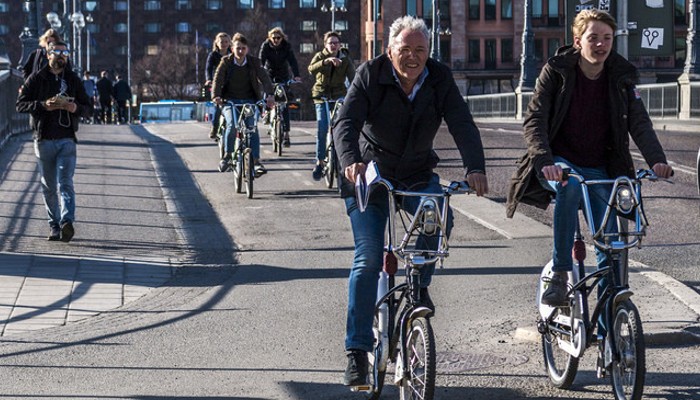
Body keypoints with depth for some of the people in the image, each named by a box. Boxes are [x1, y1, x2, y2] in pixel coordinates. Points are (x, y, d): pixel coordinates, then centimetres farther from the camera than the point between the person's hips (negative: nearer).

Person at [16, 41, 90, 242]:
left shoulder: (73, 79, 10)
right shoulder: (36, 79, 3)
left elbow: (86, 105, 16)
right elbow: (20, 104, -2)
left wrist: (75, 107, -8)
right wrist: (44, 105, -17)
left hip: (67, 140, 0)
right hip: (44, 140, 0)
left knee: (65, 183, -14)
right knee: (49, 186, 6)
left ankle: (67, 222, -27)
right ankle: (54, 225, 14)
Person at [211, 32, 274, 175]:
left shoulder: (254, 62, 0)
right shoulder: (226, 62, -2)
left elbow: (264, 78, -11)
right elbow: (218, 79, -12)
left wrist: (269, 94, -29)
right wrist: (216, 96, -31)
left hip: (249, 101, 1)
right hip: (230, 101, -1)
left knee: (252, 127, -18)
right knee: (232, 124, -26)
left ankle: (256, 161, -16)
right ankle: (227, 155, -6)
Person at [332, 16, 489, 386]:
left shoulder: (440, 79, -10)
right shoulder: (370, 75, -16)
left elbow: (462, 125, -19)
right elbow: (346, 122, -27)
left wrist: (474, 167, -36)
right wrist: (351, 160, -47)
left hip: (417, 174, 2)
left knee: (440, 216, -29)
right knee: (368, 260, -10)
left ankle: (419, 283, -1)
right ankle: (357, 352, -5)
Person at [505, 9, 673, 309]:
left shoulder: (622, 77, 0)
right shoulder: (556, 71, -9)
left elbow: (639, 123, -8)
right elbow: (534, 120, -16)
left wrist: (656, 160, -28)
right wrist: (544, 162, -35)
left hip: (599, 170, 3)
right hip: (558, 163, -3)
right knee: (569, 184, -38)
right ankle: (560, 274, -32)